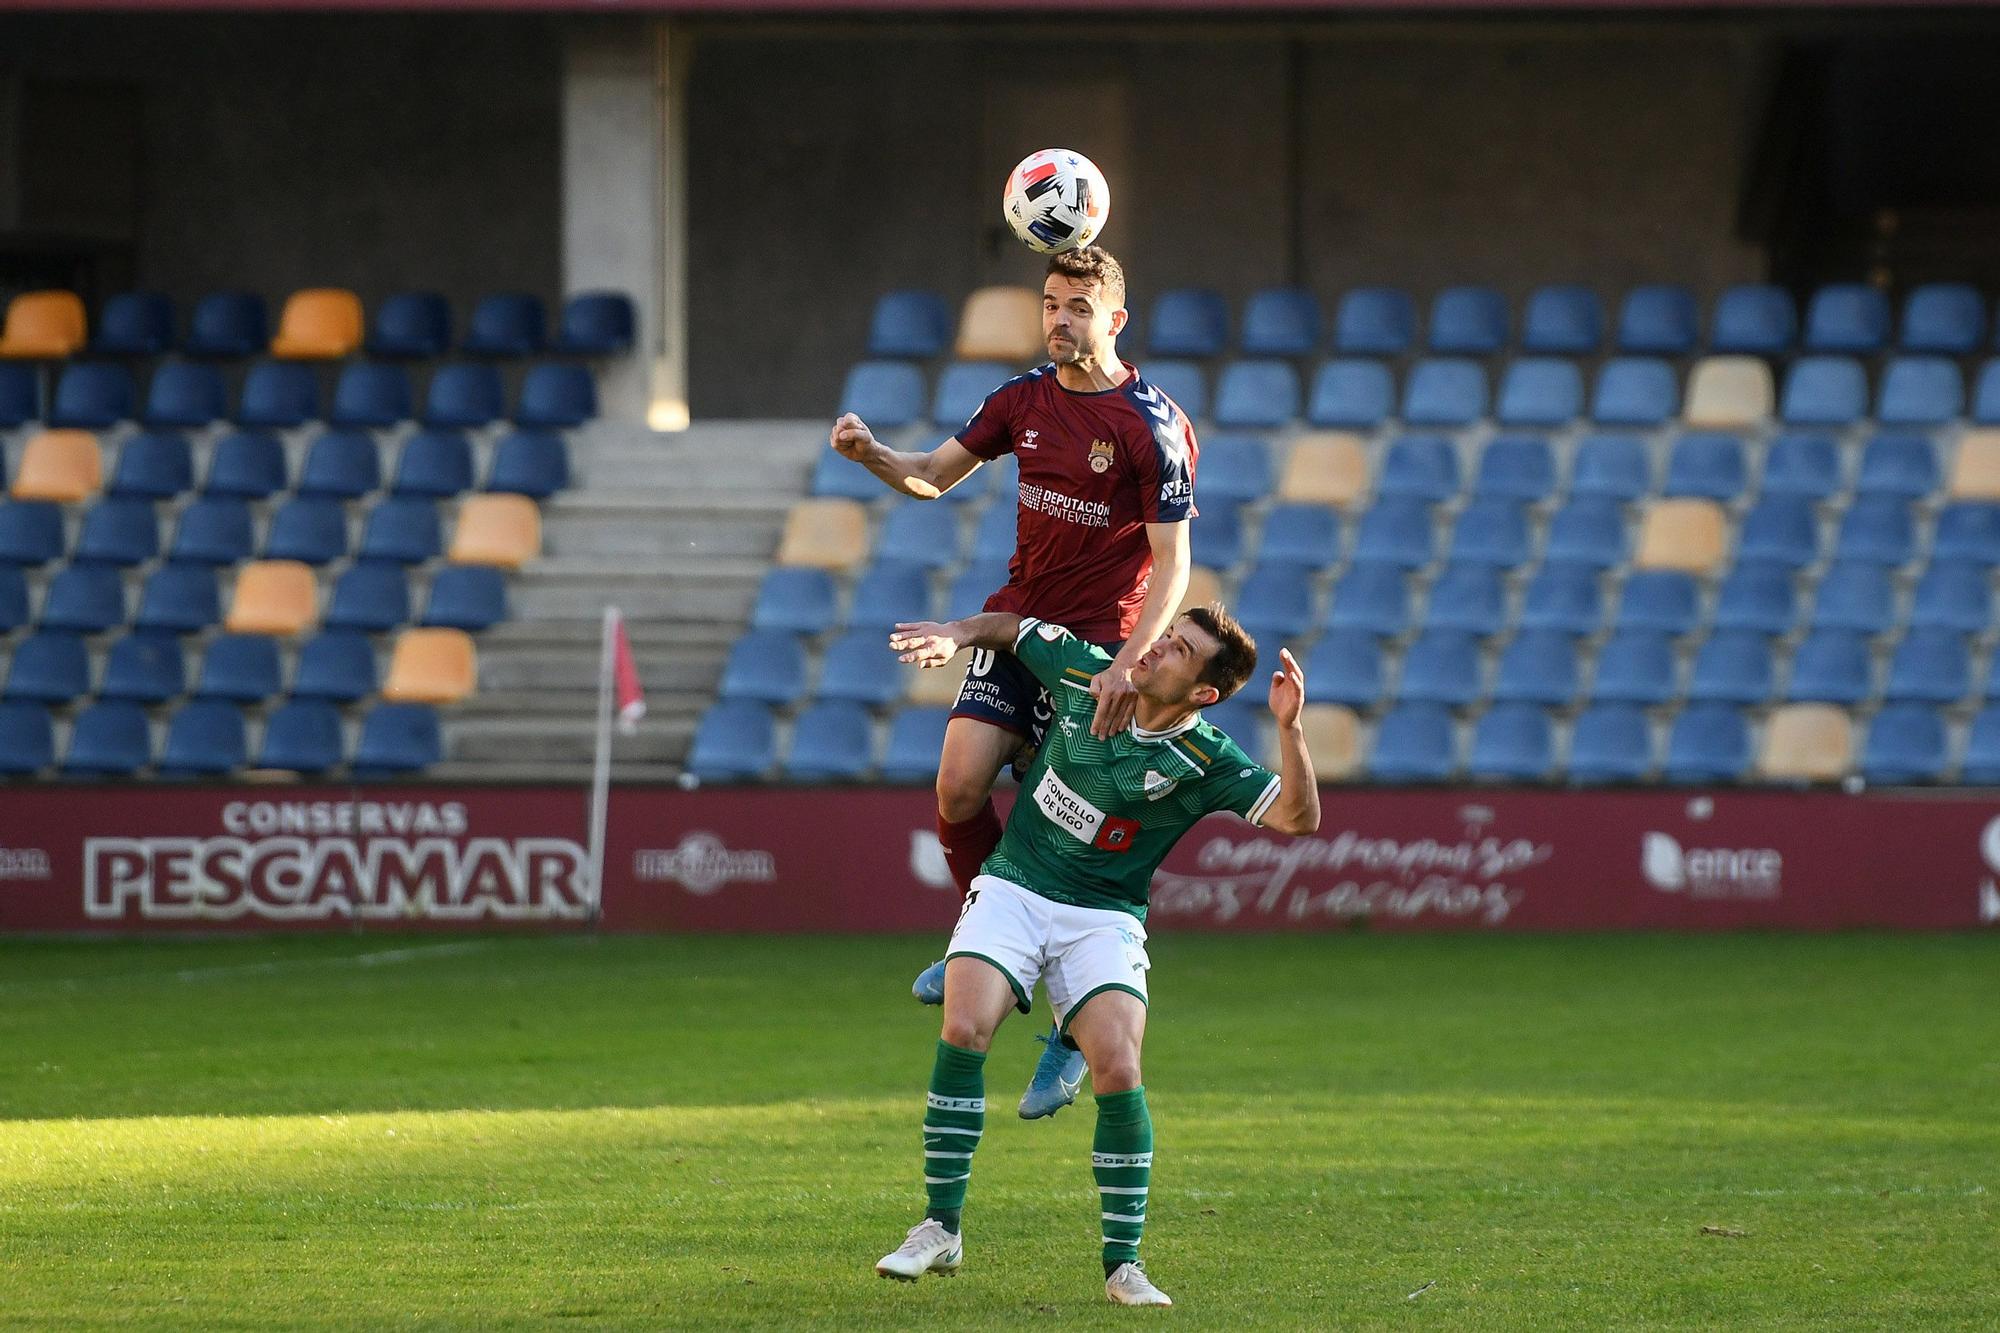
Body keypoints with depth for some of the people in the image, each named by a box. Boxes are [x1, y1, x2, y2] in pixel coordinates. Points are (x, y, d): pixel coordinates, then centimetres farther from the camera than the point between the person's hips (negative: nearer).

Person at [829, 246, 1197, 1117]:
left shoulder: (1153, 425, -12)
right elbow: (932, 475, 15)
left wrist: (1127, 665, -25)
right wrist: (872, 455, -8)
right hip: (1016, 621, 5)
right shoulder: (1024, 399, 6)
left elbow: (1172, 566, -14)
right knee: (960, 785, -12)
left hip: (1098, 641, -5)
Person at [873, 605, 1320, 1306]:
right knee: (963, 1031, -23)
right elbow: (1011, 626, 17)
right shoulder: (1085, 673, -2)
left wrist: (1289, 727, -31)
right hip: (1013, 888, 2)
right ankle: (940, 1229, -12)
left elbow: (1298, 816, -20)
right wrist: (955, 635, 1)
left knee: (1118, 1071, -22)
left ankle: (1123, 1263, -7)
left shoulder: (1204, 761, -10)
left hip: (1104, 919, -2)